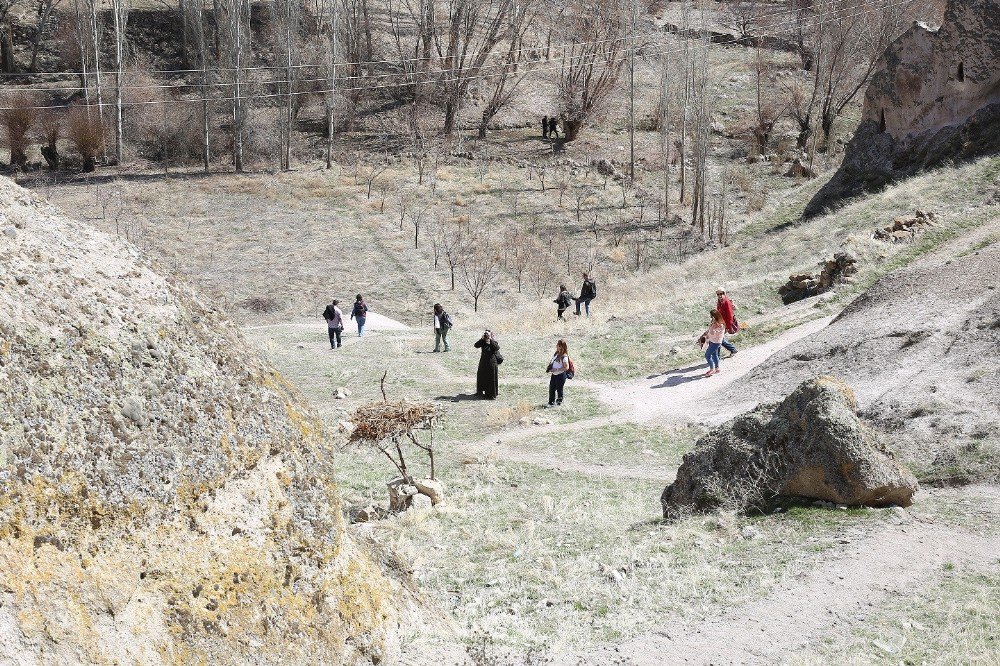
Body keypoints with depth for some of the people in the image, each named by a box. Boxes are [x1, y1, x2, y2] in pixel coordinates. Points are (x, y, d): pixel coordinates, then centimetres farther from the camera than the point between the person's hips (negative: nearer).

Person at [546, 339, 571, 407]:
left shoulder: (564, 357, -18)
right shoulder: (556, 354, 8)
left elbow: (566, 367, -22)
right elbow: (552, 362, 22)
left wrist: (556, 370, -22)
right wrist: (549, 368, 2)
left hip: (560, 375, -8)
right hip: (554, 375, 8)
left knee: (559, 389, 6)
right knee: (552, 388, 9)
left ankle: (559, 401, 23)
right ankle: (551, 402, 19)